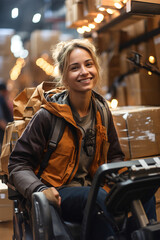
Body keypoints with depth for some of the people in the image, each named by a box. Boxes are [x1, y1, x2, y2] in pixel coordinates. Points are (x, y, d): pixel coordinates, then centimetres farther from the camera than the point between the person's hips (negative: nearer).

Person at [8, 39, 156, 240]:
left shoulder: (102, 111, 8)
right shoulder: (49, 115, -9)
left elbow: (114, 156, 20)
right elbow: (18, 164, -6)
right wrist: (40, 190, -24)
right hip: (59, 195, -4)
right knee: (100, 199, -36)